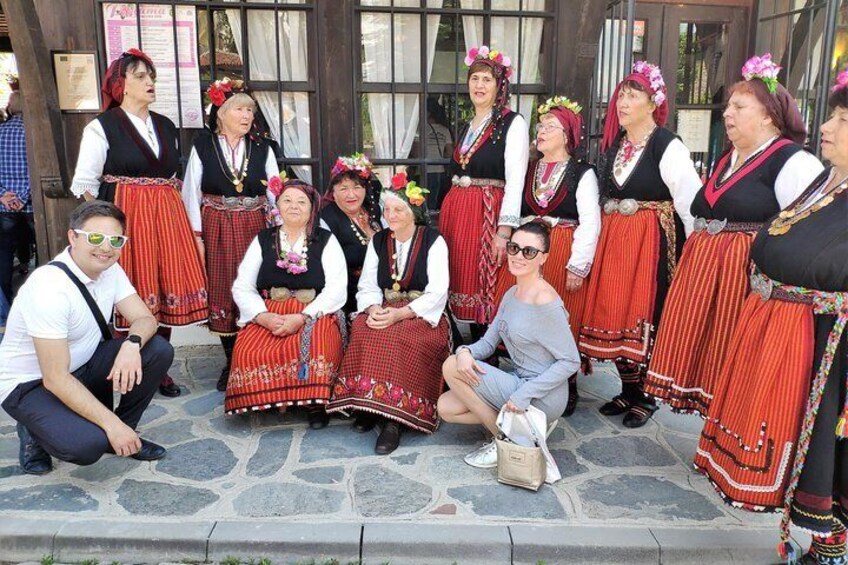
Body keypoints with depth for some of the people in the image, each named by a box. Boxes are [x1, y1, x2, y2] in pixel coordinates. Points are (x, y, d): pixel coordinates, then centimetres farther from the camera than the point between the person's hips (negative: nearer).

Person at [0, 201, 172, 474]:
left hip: (82, 365, 7)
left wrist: (132, 344, -31)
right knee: (88, 443, -31)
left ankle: (123, 435, 3)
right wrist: (112, 424, -32)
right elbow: (55, 378, -30)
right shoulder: (49, 287, -30)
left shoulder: (109, 269, -8)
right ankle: (36, 432, 4)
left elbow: (145, 319, -6)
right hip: (30, 384, -7)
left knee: (159, 350, -14)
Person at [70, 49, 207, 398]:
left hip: (167, 220, 5)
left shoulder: (166, 126, 15)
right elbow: (85, 184, -3)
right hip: (125, 220, -5)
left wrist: (182, 221, 11)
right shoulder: (101, 127, -1)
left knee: (166, 292, 6)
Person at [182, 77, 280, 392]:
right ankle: (231, 362, 18)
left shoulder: (262, 148, 4)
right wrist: (197, 236, -5)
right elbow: (191, 193, 0)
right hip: (217, 228, -1)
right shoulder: (203, 147, 0)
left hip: (255, 227, 1)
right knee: (222, 293, 5)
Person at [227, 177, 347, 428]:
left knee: (314, 348, -36)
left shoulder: (326, 241, 8)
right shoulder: (263, 240, 15)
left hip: (315, 315, -2)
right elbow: (242, 287, 8)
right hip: (267, 315, 2)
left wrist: (301, 318, -17)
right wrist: (265, 317, -11)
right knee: (248, 351, -29)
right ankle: (270, 400, -4)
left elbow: (337, 290, -4)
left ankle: (315, 402, -12)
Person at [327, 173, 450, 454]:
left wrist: (399, 314, -22)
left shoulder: (433, 241, -1)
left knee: (398, 337, -35)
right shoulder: (378, 241, 14)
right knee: (363, 332, -29)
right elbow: (367, 286, 9)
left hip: (423, 315, -4)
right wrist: (373, 309, -15)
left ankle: (394, 419, -32)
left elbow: (436, 293, -10)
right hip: (384, 311, 4)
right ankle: (366, 403, -21)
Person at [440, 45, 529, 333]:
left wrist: (504, 230, -20)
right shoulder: (468, 125, 17)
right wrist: (450, 211, 12)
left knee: (486, 288, -4)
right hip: (455, 211, 7)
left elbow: (515, 179, -13)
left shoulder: (513, 123, -4)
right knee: (462, 285, 8)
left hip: (489, 212, -6)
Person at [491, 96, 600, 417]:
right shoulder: (528, 170, 15)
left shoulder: (582, 173, 0)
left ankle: (565, 391, 14)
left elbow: (590, 223, -8)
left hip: (562, 256, -4)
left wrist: (578, 266, -14)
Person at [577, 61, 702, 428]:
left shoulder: (668, 147, -10)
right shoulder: (613, 144, 12)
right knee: (613, 314, 8)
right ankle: (627, 391, 24)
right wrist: (608, 236, 13)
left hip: (651, 242, -6)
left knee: (642, 319, -3)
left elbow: (692, 204, -13)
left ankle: (644, 398, 15)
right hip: (612, 240, 7)